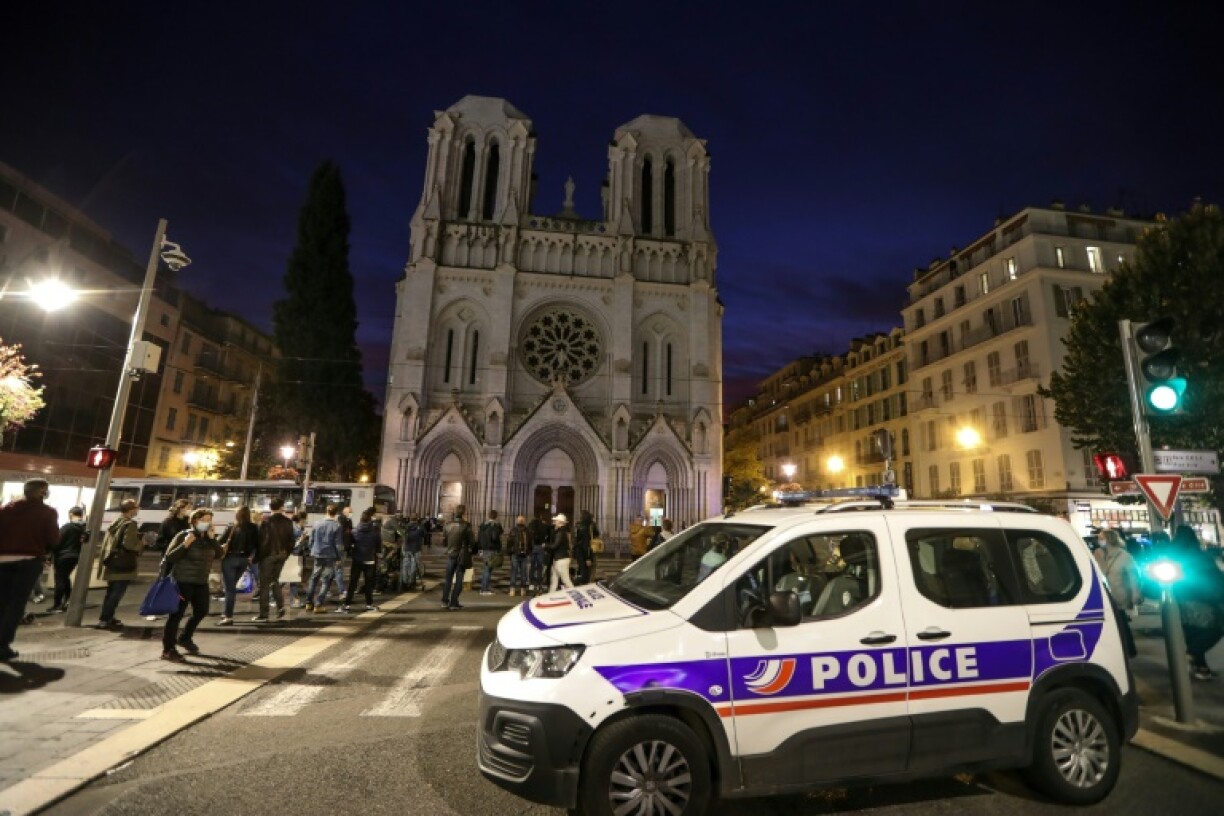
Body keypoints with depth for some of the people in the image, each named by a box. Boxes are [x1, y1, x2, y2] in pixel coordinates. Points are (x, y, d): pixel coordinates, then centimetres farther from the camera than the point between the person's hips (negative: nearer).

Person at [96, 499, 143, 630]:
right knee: (117, 593, -3)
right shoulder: (130, 524, -14)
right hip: (123, 565, -9)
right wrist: (141, 543, -5)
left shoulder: (114, 523, 12)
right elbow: (128, 544, -22)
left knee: (111, 592, 18)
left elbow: (106, 542, 16)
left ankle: (107, 617, 26)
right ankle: (104, 619, -3)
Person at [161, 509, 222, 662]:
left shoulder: (208, 537, 8)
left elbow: (219, 553, -3)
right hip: (183, 581, -7)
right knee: (177, 614, -5)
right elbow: (169, 557, -14)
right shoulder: (184, 535, -11)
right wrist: (185, 545, -26)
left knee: (201, 611, 14)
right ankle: (168, 650, 3)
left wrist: (212, 538, -12)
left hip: (201, 582, 7)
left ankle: (185, 638, 35)